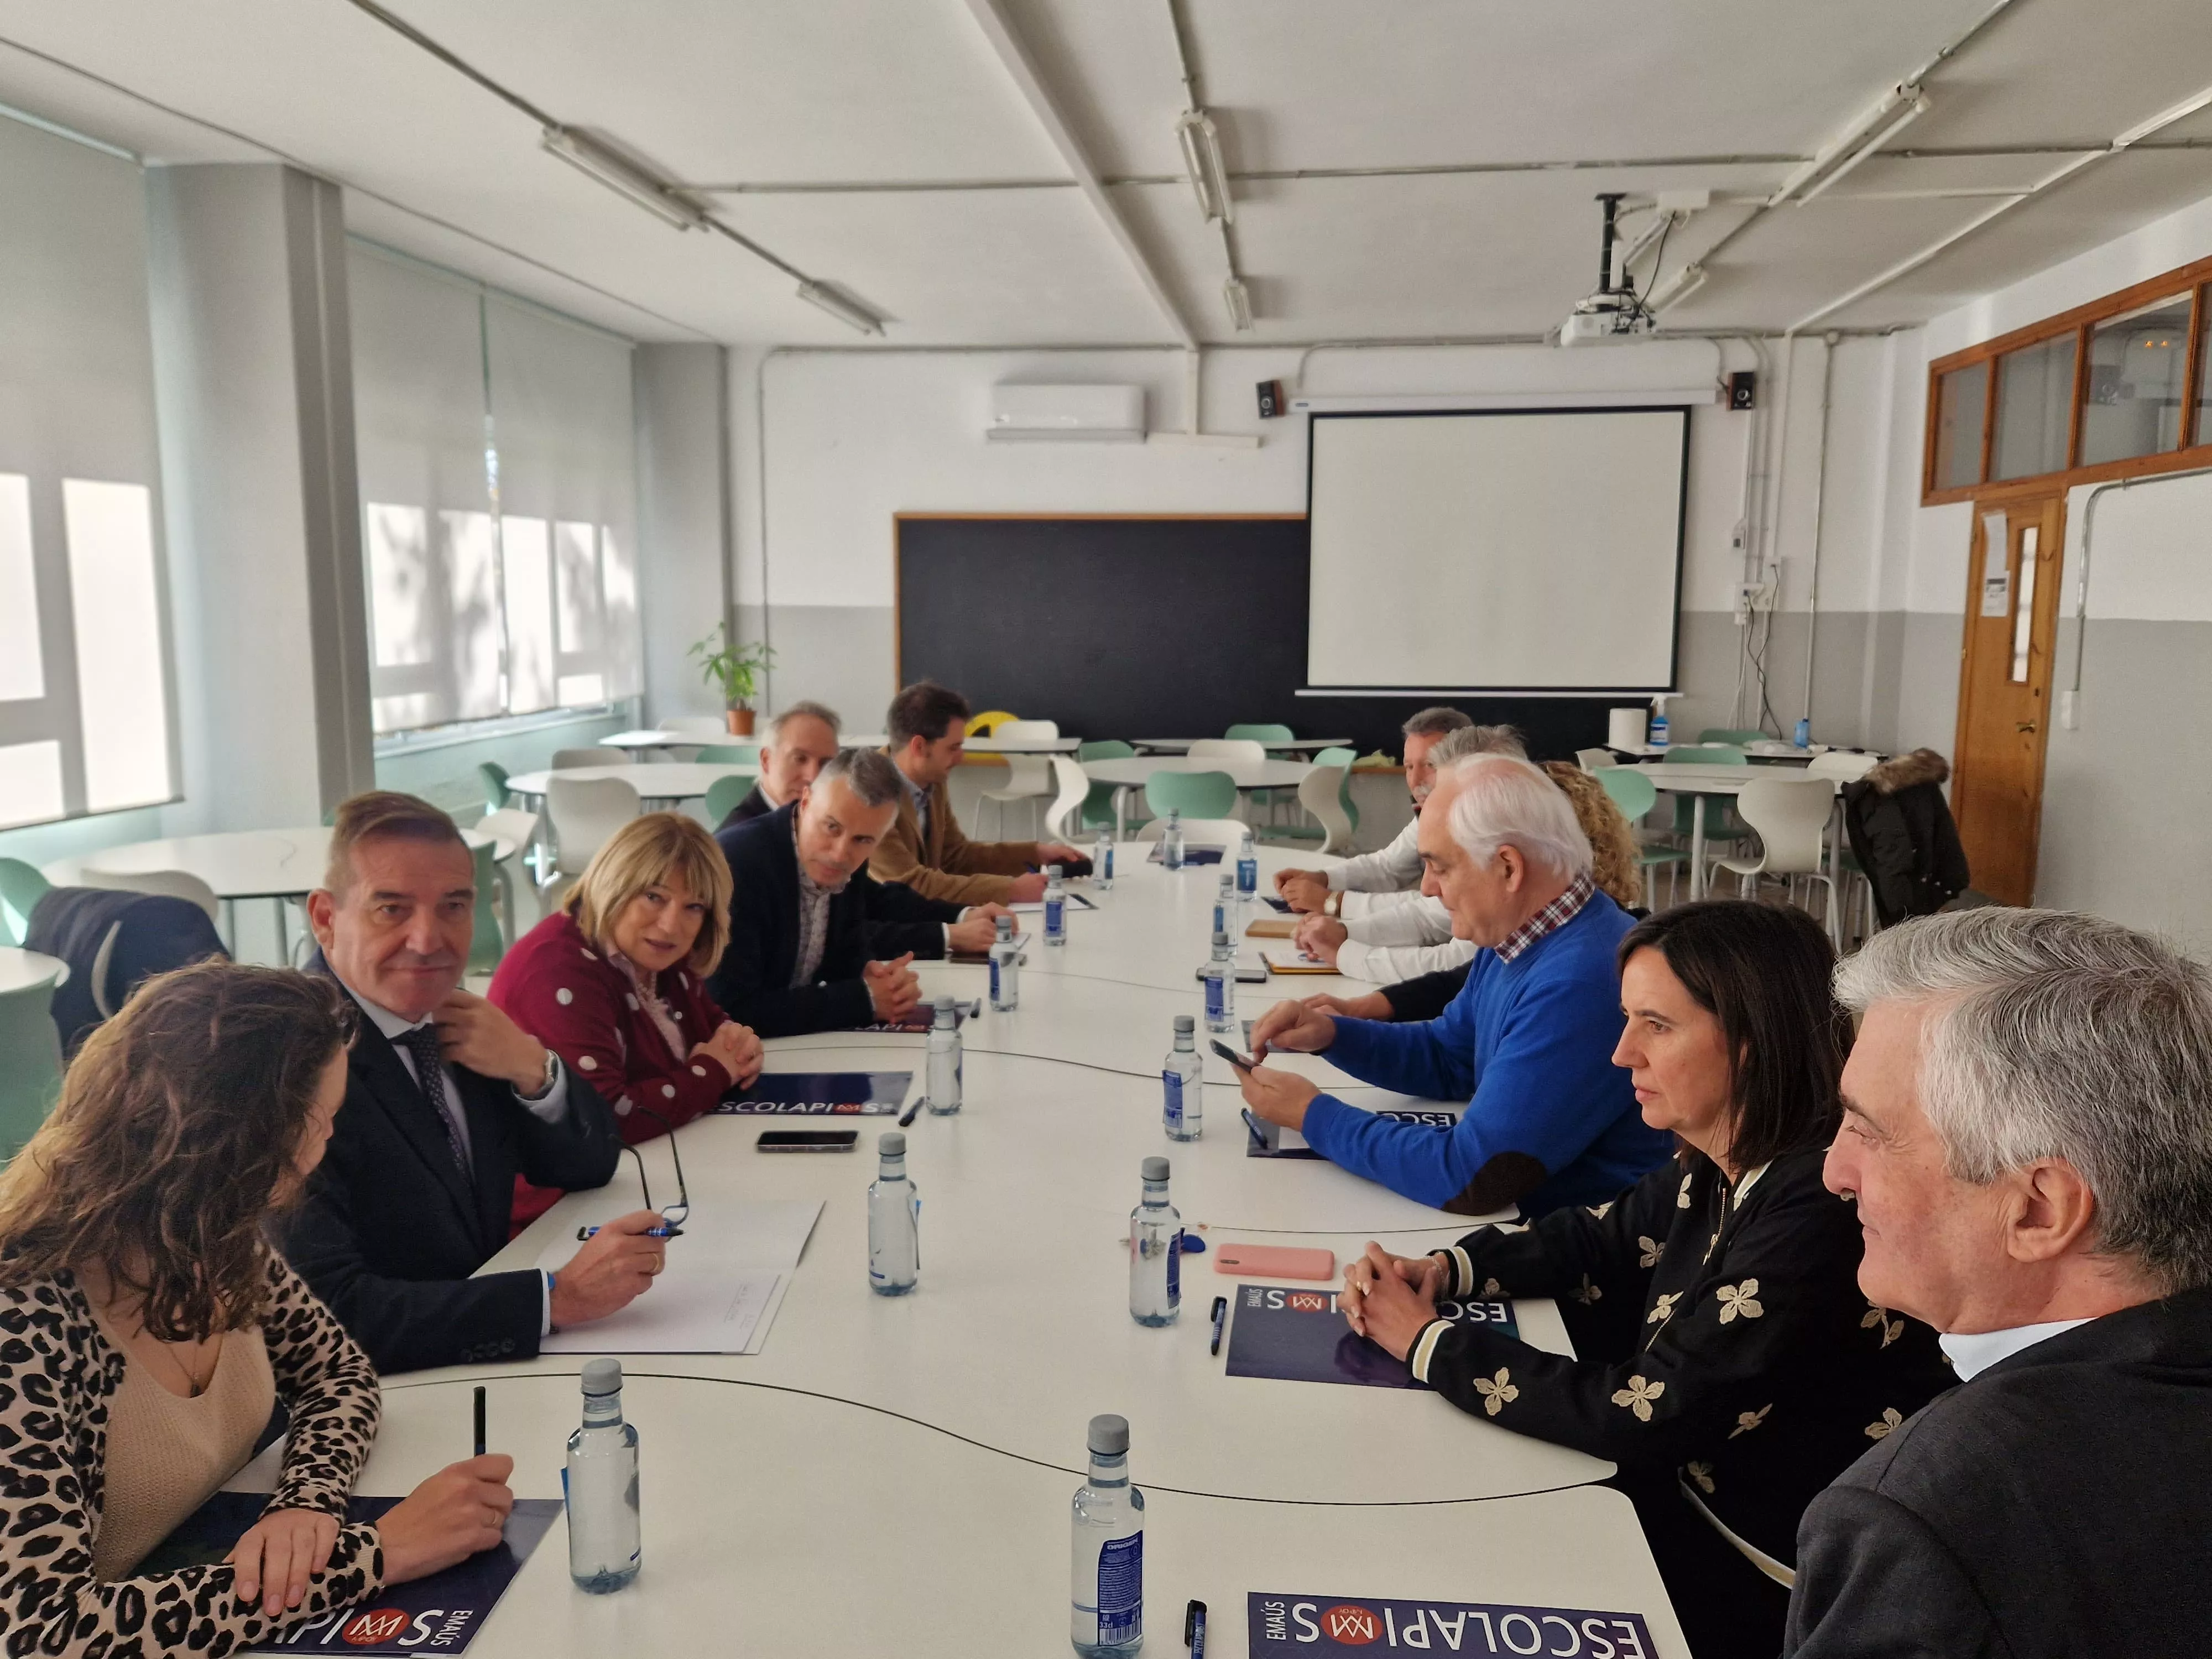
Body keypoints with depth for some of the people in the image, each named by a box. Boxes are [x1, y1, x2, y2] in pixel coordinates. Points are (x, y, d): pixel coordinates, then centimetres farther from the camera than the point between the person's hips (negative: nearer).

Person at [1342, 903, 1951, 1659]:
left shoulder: (1820, 1215, -30)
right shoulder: (1713, 1168, -3)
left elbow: (1642, 1415, -28)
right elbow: (1595, 1239, 13)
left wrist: (1427, 1342, -18)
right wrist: (1442, 1270, -6)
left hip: (1764, 1589, -7)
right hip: (1687, 1492, 7)